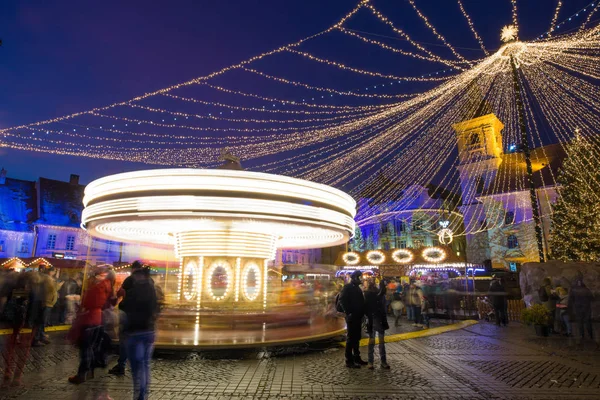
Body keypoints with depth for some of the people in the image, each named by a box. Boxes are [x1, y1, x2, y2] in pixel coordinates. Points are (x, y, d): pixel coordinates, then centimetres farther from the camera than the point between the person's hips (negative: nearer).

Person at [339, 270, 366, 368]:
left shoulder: (357, 288, 16)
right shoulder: (347, 287, -10)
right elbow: (342, 300, -20)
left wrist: (362, 313, 8)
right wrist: (348, 312, -21)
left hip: (358, 317, 8)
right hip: (352, 316, -8)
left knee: (357, 338, 15)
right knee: (351, 338, -2)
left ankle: (356, 358, 26)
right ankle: (349, 361, 5)